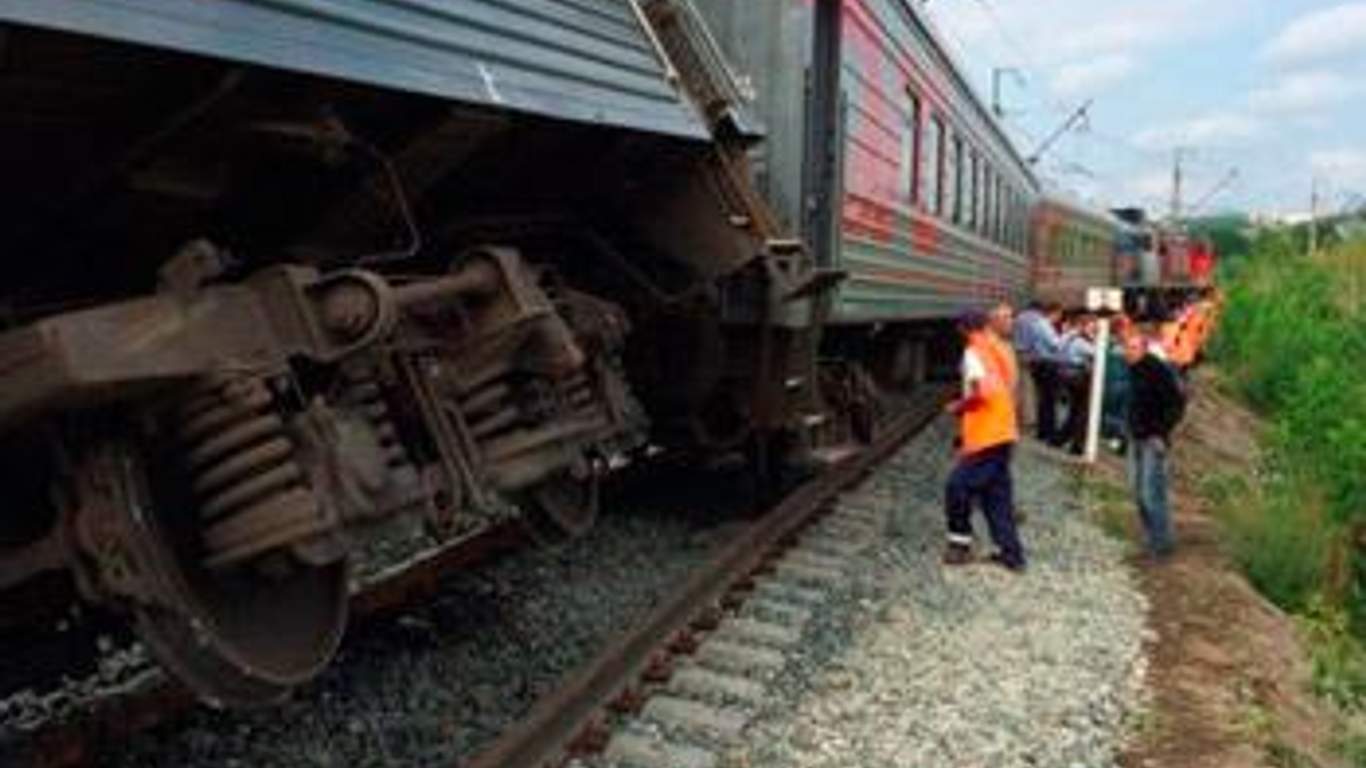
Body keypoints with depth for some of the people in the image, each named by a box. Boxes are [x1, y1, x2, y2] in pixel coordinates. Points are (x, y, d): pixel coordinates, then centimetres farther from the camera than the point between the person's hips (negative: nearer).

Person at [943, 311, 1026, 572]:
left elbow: (982, 391, -24)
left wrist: (958, 406, -7)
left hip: (985, 437, -8)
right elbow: (1005, 390, 16)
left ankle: (960, 545, 11)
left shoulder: (973, 354, -11)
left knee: (958, 487, 3)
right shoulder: (997, 351, 13)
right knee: (998, 494, 13)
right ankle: (1010, 553, 16)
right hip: (1003, 433, 8)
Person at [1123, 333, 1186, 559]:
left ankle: (1163, 544, 3)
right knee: (1139, 493, 13)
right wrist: (1131, 428, 13)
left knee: (1153, 494, -8)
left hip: (1153, 440, -9)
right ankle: (1153, 539, 24)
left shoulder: (1159, 371, -15)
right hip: (1136, 439, 9)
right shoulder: (1133, 370, 9)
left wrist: (1162, 432, -18)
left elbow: (1177, 403, -16)